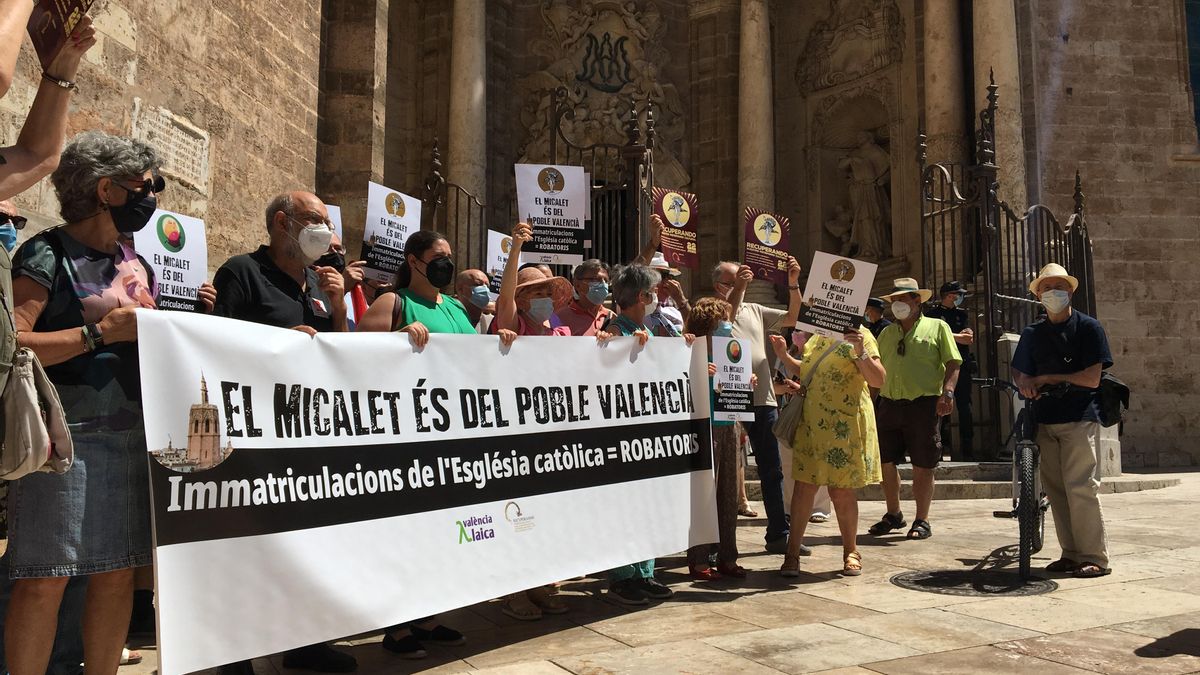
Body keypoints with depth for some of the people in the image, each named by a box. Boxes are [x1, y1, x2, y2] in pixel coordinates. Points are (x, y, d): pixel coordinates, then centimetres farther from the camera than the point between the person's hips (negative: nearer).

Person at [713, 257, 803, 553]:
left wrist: (793, 284, 0)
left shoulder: (755, 311, 15)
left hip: (763, 402, 6)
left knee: (772, 471, 11)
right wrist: (738, 287, -28)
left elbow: (793, 318, 11)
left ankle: (778, 534, 22)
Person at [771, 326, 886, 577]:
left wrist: (861, 353, -29)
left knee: (841, 491, 4)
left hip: (845, 425, -5)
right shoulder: (817, 336, 14)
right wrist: (784, 356, 10)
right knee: (804, 486, 1)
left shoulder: (859, 335, -7)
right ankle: (792, 553, 8)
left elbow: (878, 380, -14)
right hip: (812, 422, 5)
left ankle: (850, 552, 24)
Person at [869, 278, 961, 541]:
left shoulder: (937, 327, 6)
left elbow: (952, 363, -1)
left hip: (923, 404, -4)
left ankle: (922, 521, 13)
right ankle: (893, 515, 24)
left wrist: (947, 392, -15)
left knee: (922, 466, 0)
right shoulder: (887, 333, 19)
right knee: (886, 462, 7)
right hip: (889, 404, 5)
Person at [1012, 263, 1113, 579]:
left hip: (1079, 418, -5)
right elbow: (1019, 372, 17)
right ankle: (1071, 554, 14)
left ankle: (1095, 558, -1)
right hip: (1045, 419, 5)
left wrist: (1047, 378, -7)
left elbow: (1092, 379, -7)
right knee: (1055, 490, 5)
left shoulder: (1089, 327, 0)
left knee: (1080, 487, -10)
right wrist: (1026, 384, -6)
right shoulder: (1032, 333, 13)